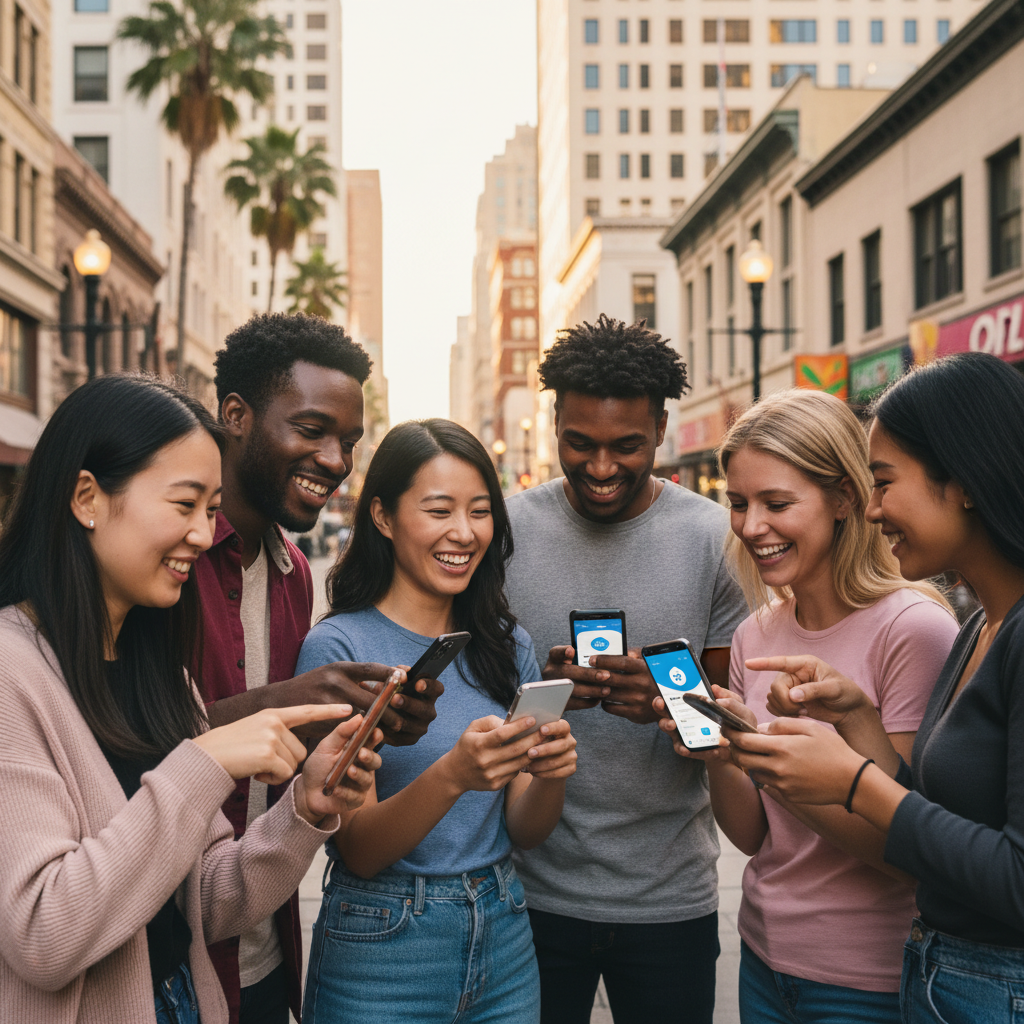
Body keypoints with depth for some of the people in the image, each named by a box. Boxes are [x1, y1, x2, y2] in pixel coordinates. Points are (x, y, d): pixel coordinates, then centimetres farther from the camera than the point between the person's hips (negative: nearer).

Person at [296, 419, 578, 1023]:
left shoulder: (508, 644, 2)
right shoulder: (338, 646, -13)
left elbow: (524, 831, 3)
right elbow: (358, 850, -14)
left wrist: (550, 772, -17)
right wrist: (452, 775, -31)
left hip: (504, 937, 5)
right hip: (382, 953, -4)